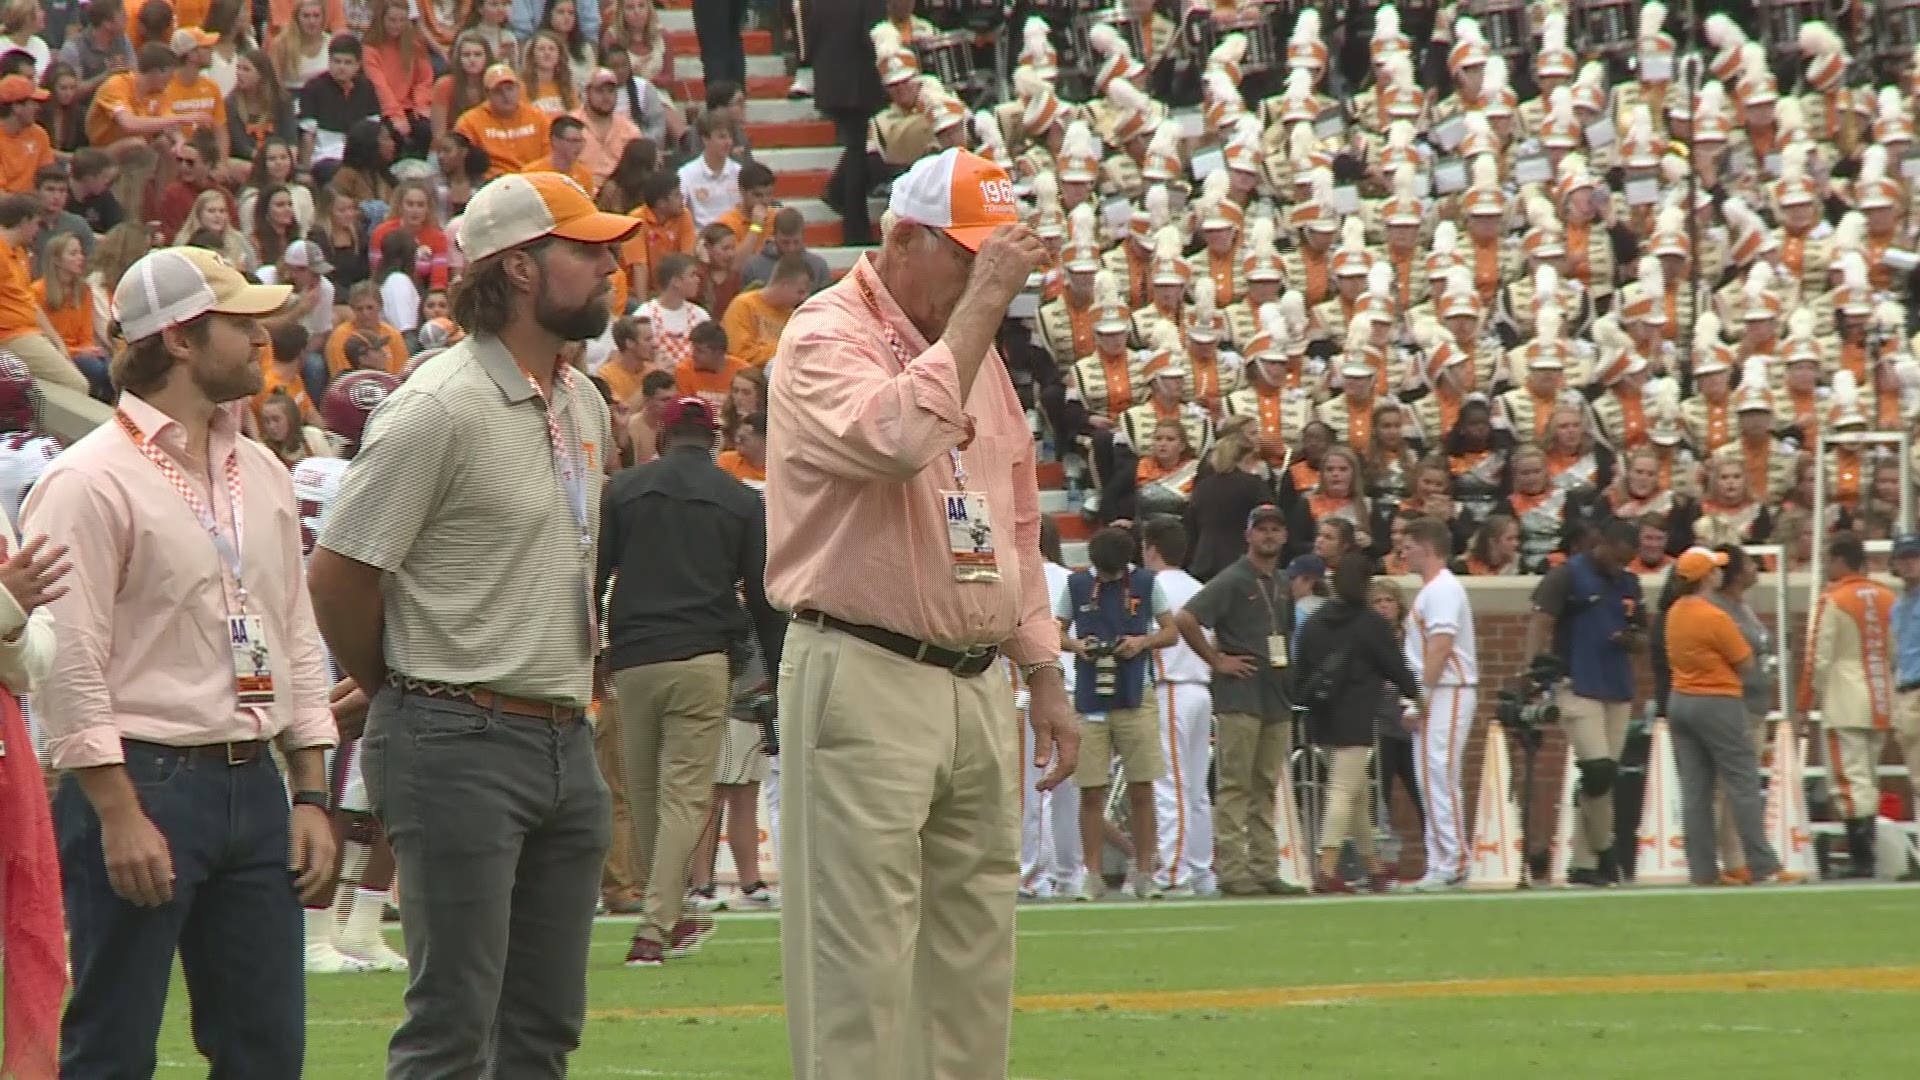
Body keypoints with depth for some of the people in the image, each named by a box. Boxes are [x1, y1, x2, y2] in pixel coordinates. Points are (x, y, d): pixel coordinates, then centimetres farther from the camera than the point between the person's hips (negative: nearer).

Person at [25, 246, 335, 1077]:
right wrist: (120, 816, -18)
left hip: (253, 786, 8)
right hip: (144, 782, -8)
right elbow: (69, 661, -13)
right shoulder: (93, 480, -9)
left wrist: (310, 795, 12)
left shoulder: (261, 474, 15)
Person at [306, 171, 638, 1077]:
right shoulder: (442, 407, -13)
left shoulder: (584, 408, 14)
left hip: (565, 741, 8)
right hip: (460, 743, -8)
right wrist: (395, 690, 2)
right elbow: (338, 570, -12)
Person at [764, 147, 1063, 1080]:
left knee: (975, 958, 10)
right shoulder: (825, 338, -8)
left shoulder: (972, 347, 18)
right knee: (861, 951, -10)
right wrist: (981, 303, -21)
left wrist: (1044, 677, 19)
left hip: (977, 683, 8)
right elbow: (899, 437, -29)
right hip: (865, 682, -8)